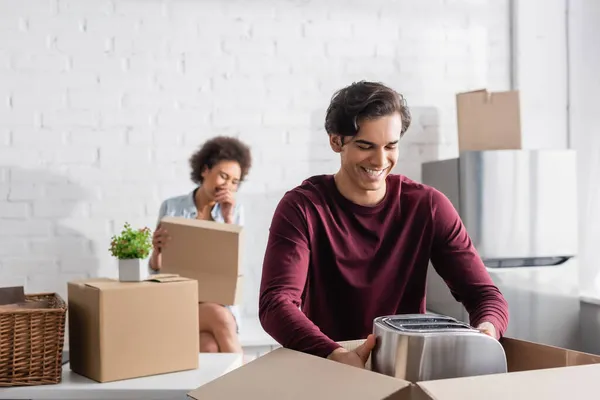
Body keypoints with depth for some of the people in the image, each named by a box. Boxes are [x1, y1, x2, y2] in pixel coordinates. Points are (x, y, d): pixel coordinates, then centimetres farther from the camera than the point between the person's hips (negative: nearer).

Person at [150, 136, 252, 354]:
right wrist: (156, 251, -20)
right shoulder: (171, 207, 2)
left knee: (210, 348, -32)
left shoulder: (234, 210, 6)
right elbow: (156, 270, 4)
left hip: (219, 301, 1)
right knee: (219, 318, -33)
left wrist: (227, 219, -11)